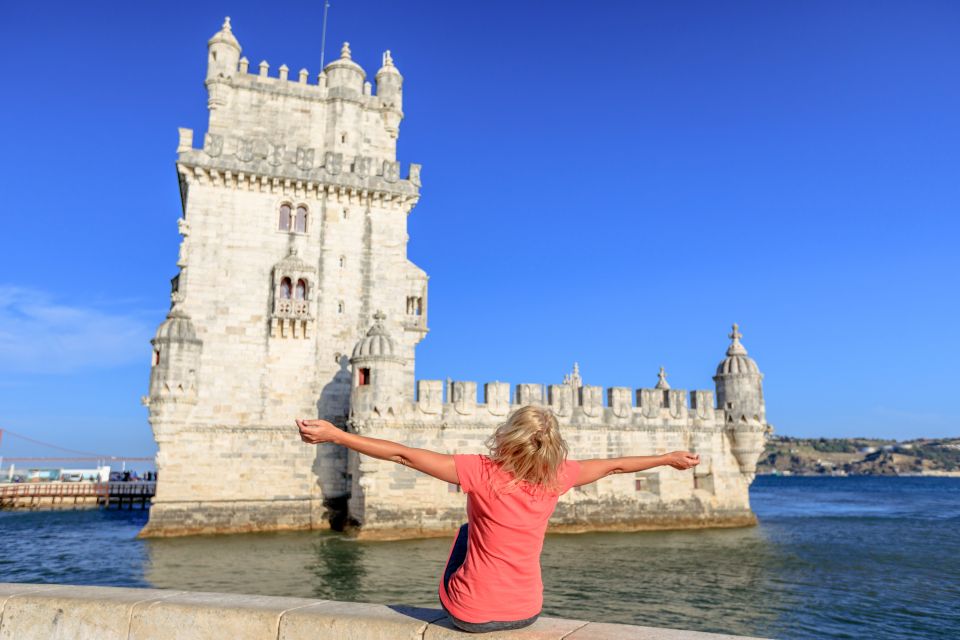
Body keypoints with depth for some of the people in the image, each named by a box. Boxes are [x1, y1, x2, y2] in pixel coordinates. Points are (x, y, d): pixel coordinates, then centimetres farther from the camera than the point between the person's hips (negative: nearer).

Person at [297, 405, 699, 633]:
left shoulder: (483, 472, -23)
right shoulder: (556, 477, -13)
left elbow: (403, 455, -23)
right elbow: (616, 465, 2)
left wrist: (334, 435, -19)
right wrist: (670, 458, 17)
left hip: (472, 614, -2)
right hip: (527, 612, 3)